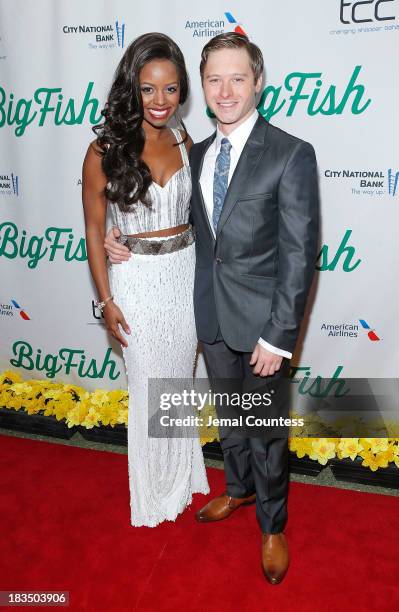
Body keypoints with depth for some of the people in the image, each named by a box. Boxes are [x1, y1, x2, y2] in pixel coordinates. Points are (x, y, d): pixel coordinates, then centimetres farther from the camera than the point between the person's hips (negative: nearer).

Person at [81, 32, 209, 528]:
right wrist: (106, 300, -7)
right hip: (137, 281, -4)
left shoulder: (184, 142, 0)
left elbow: (193, 212, 10)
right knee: (148, 386, 11)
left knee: (180, 377, 20)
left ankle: (181, 471, 45)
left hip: (185, 274, 4)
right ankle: (155, 487, 36)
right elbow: (94, 230, -7)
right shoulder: (104, 151, -12)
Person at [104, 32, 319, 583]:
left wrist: (278, 336, -18)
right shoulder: (198, 154, 6)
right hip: (211, 315, 6)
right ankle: (239, 490, 49)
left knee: (267, 428, 10)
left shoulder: (292, 155, -13)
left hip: (262, 321, -5)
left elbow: (299, 255, -15)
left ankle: (272, 525, 35)